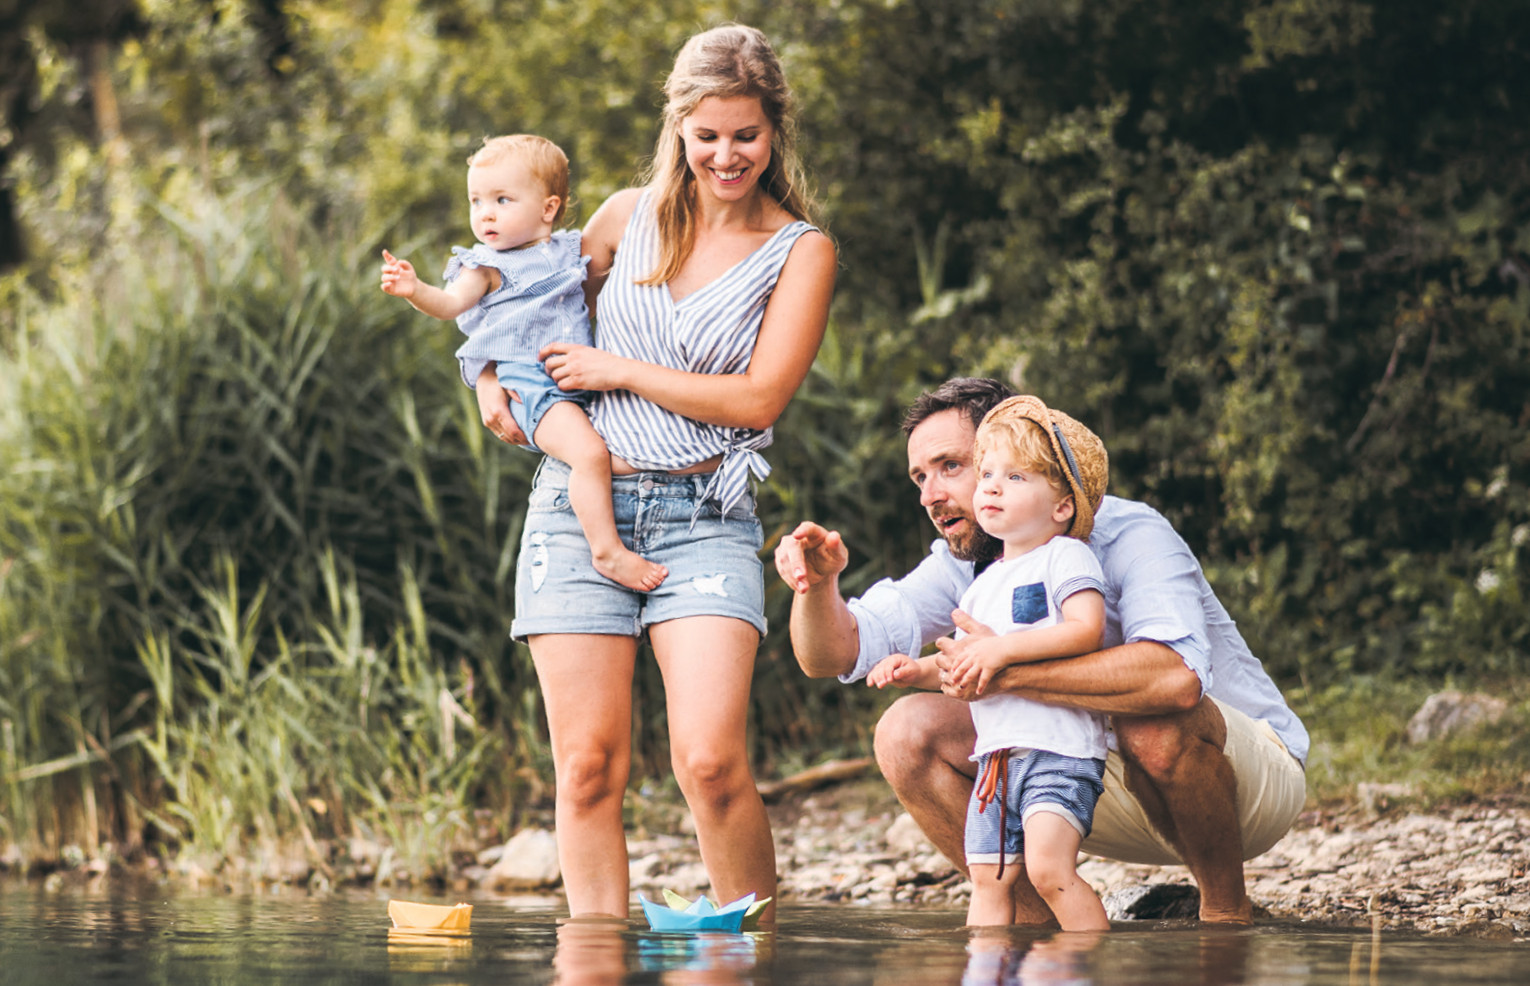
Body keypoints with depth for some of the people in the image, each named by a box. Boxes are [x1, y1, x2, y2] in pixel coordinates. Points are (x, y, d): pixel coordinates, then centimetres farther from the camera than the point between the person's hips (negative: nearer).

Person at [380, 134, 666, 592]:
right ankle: (607, 551, -21)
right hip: (529, 383, -7)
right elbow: (452, 302, -16)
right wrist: (417, 292, -34)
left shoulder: (567, 251, 15)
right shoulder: (489, 266, 0)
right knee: (589, 452, -27)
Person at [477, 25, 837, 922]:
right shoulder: (629, 216, 11)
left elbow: (759, 398, -6)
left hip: (704, 518, -2)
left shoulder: (801, 251, 4)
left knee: (710, 761, -17)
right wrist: (492, 376, 8)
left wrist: (619, 370, -5)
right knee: (589, 767, -2)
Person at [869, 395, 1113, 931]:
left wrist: (1004, 650, -22)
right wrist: (919, 670, 7)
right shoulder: (984, 584, 21)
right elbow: (965, 668, 27)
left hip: (1060, 749, -8)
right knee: (988, 881, 5)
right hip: (996, 755, 8)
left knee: (1048, 866, -23)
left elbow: (1087, 629, -19)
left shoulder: (1066, 556, -3)